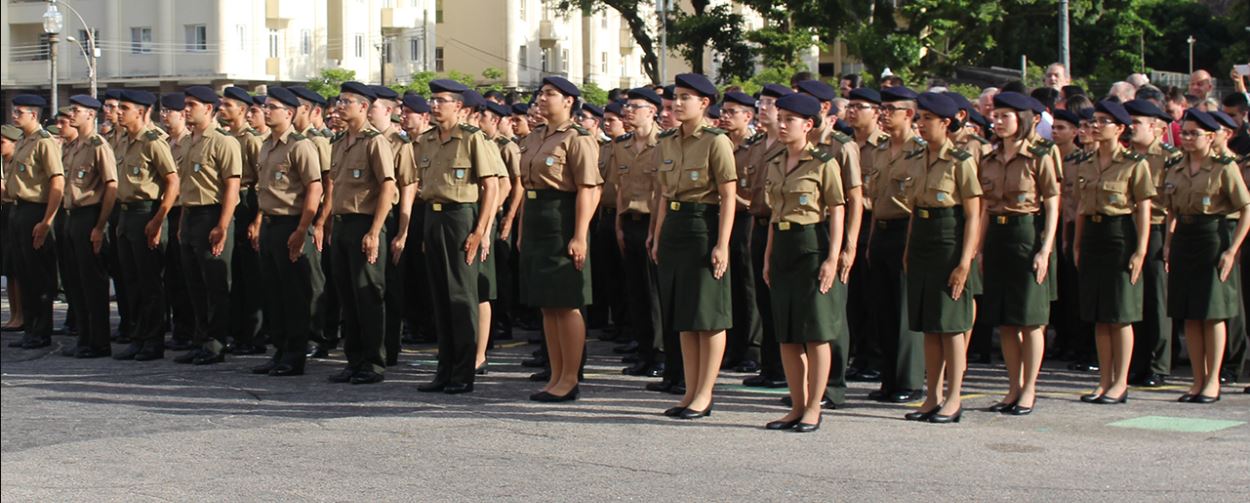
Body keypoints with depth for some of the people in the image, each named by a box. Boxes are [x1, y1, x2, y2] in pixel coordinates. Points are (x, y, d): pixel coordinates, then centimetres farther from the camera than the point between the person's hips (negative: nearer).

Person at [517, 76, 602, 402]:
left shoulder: (577, 139, -10)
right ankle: (556, 376, 18)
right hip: (536, 225, 9)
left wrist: (579, 236, -22)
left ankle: (570, 380, 2)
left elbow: (589, 190, -16)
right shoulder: (533, 140, 16)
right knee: (546, 305, 11)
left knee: (567, 304, -4)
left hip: (562, 224, -9)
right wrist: (522, 231, 19)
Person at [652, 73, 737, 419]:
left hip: (704, 227, -7)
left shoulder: (716, 141, -10)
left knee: (709, 315, -1)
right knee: (683, 316, 10)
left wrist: (722, 244, -17)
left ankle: (704, 395, 4)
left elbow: (729, 196, -12)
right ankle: (691, 392, 17)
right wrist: (658, 237, 14)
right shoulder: (667, 142, 11)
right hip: (674, 228, 8)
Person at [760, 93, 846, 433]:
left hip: (812, 246, -7)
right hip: (783, 248, 7)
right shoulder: (775, 165, 13)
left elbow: (837, 213, -8)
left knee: (816, 333, -2)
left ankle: (813, 408, 5)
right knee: (786, 334, 7)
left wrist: (832, 259, -15)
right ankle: (797, 406, 16)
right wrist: (768, 257, 14)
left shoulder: (824, 163, -7)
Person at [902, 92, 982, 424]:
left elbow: (973, 216, -10)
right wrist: (908, 250, 13)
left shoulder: (960, 161, -9)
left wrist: (965, 261, -16)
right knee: (928, 326, 9)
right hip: (921, 244, 7)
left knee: (950, 325, -2)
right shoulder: (915, 160, 10)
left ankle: (954, 400, 4)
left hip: (949, 243, -7)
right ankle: (933, 397, 14)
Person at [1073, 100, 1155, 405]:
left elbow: (1144, 210, -7)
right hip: (1092, 236, 6)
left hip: (1121, 235, -6)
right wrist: (1077, 245, 11)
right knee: (1099, 316, 8)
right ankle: (1104, 381, 14)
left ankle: (1120, 383, 5)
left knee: (1121, 315, -1)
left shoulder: (1135, 164, -5)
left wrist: (1141, 251, -12)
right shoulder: (1085, 165, 11)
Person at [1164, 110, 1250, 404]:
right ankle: (1198, 380, 14)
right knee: (1189, 315, 6)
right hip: (1184, 239, 6)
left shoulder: (1224, 167, -6)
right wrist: (1168, 243, 6)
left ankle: (1213, 381, 7)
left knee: (1213, 313, -1)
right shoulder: (1176, 171, 11)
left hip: (1214, 238, -6)